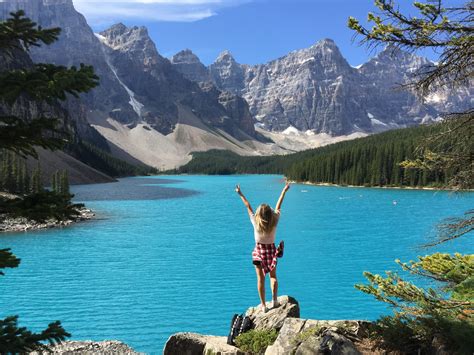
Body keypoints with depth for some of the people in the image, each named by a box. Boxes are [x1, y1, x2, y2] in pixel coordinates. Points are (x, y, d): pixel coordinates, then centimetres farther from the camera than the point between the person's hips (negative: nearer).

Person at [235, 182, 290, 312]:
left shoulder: (256, 222, -17)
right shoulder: (274, 222, -14)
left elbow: (248, 207, -7)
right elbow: (278, 207, -3)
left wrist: (240, 194, 4)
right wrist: (284, 191, 9)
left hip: (259, 251, -1)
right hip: (271, 250, 1)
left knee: (260, 278, 5)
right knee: (273, 276, 17)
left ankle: (263, 305, 7)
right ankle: (274, 299, 5)